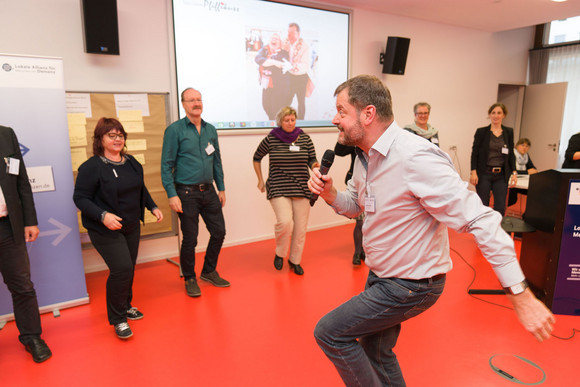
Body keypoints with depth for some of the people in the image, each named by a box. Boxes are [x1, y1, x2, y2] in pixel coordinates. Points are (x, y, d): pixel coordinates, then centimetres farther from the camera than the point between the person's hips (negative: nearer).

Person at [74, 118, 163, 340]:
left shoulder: (131, 162, 7)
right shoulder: (91, 167, -14)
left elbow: (141, 189, 19)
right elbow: (80, 198, -14)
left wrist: (152, 207, 7)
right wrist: (103, 215, -28)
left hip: (132, 227, 7)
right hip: (105, 230, -7)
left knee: (129, 269, 14)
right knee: (121, 269, -13)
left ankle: (125, 306, 38)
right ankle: (117, 319, 7)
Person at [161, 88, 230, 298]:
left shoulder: (211, 129, 9)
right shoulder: (174, 130, -6)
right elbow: (166, 165, -8)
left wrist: (221, 188, 13)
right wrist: (172, 195, -15)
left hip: (209, 191, 5)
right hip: (186, 193, -5)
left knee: (219, 232, 10)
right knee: (190, 239, 3)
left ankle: (209, 272, 31)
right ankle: (190, 279, 24)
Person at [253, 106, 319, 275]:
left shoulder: (305, 139, 5)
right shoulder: (271, 139, 1)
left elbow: (312, 161, 7)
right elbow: (257, 158, 15)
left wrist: (316, 166, -17)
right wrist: (260, 180, 14)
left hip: (301, 190, 3)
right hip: (278, 190, -2)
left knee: (300, 228, 4)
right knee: (285, 222, -21)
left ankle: (295, 260, 27)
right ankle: (279, 253, 8)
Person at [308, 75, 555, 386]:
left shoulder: (415, 158, -29)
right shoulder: (365, 155, -1)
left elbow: (479, 220, -28)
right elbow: (355, 205, 13)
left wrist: (521, 295, -27)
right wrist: (330, 193, -9)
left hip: (410, 287, -8)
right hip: (380, 277, 8)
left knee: (329, 332, -4)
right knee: (375, 353, 22)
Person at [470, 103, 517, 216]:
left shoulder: (509, 132, 9)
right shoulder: (481, 132, 0)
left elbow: (511, 154, 11)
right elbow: (474, 153, -2)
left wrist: (514, 173, 3)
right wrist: (473, 172, -10)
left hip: (501, 175, 3)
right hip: (484, 174, -2)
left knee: (500, 207, -1)